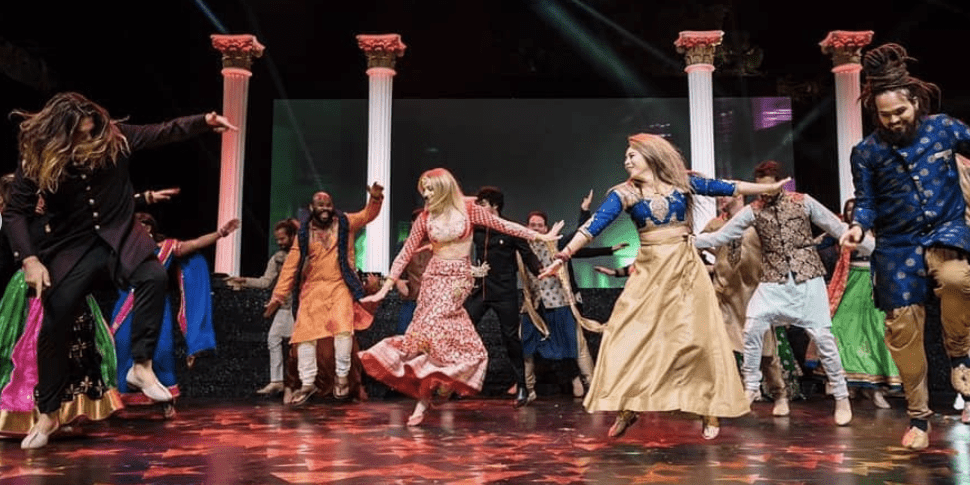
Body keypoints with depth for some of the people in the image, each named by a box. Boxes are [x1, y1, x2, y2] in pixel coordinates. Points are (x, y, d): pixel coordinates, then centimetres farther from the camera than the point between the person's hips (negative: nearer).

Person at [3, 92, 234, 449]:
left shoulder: (114, 138, -9)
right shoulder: (37, 159, -11)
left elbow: (164, 132, -6)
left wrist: (204, 121, -20)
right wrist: (30, 259, -17)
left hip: (119, 234, 0)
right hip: (73, 245, 0)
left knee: (154, 277, -30)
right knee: (53, 325, 1)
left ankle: (141, 366, -16)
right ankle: (48, 414, 16)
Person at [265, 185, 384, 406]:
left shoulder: (345, 223, 4)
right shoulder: (304, 232, 4)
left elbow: (368, 215, 3)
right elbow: (291, 265, 4)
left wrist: (375, 198, -20)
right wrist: (278, 295, 0)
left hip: (340, 287, -2)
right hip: (312, 289, 2)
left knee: (344, 329, -19)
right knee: (306, 334, 0)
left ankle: (342, 376, -1)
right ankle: (307, 383, 13)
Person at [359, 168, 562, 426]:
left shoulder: (468, 209, -1)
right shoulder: (425, 218, 5)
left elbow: (503, 225, 2)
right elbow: (405, 253, 7)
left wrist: (542, 236, 1)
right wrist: (385, 289, 5)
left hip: (459, 279, -2)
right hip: (433, 278, 2)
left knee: (430, 327, -19)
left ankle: (424, 399, -4)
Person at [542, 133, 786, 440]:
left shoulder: (682, 182, 3)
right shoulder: (624, 193, 0)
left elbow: (727, 188, 11)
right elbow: (594, 226, -9)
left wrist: (770, 187, 15)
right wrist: (564, 255, -20)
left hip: (685, 268, 0)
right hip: (649, 271, 1)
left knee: (697, 337, -2)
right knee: (630, 336, -5)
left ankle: (709, 411, 12)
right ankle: (627, 409, 8)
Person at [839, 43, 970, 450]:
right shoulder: (866, 151, -2)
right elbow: (867, 202, 3)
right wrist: (858, 227, -17)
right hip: (898, 245, 1)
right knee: (903, 328, 2)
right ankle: (918, 416, 21)